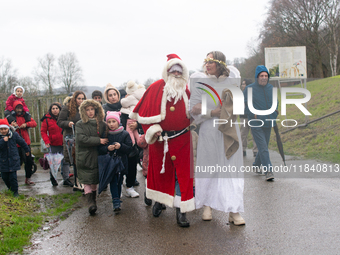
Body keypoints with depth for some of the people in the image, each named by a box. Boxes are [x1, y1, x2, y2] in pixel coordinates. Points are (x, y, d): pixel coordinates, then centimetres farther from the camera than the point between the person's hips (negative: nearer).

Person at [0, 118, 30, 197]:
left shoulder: (14, 135, -3)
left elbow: (22, 142, 13)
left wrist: (27, 150, 25)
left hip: (13, 160, -2)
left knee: (13, 176, -6)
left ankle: (15, 191, 10)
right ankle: (10, 188, 34)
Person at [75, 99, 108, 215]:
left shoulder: (102, 124, 2)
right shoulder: (80, 124, 0)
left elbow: (106, 138, -1)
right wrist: (99, 141, -7)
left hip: (97, 156, 1)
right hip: (84, 157, -1)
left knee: (94, 179, 6)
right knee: (86, 180, 1)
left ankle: (93, 200, 7)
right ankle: (91, 202, 4)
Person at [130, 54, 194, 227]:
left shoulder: (187, 91, 3)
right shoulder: (156, 88, -2)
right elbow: (143, 110, -1)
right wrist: (151, 129, -10)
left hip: (182, 139, 1)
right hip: (160, 139, 0)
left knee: (183, 173, -2)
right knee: (159, 170, 13)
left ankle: (181, 210, 7)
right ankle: (159, 201, 36)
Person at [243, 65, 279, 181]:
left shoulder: (271, 88, 9)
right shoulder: (249, 89, -6)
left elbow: (275, 101, 23)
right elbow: (243, 104, -5)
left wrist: (275, 111, 6)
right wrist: (252, 114, -14)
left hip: (268, 123, 6)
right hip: (256, 124, -6)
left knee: (264, 146, 15)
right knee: (263, 147, -11)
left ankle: (256, 164, 36)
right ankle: (268, 171, -12)